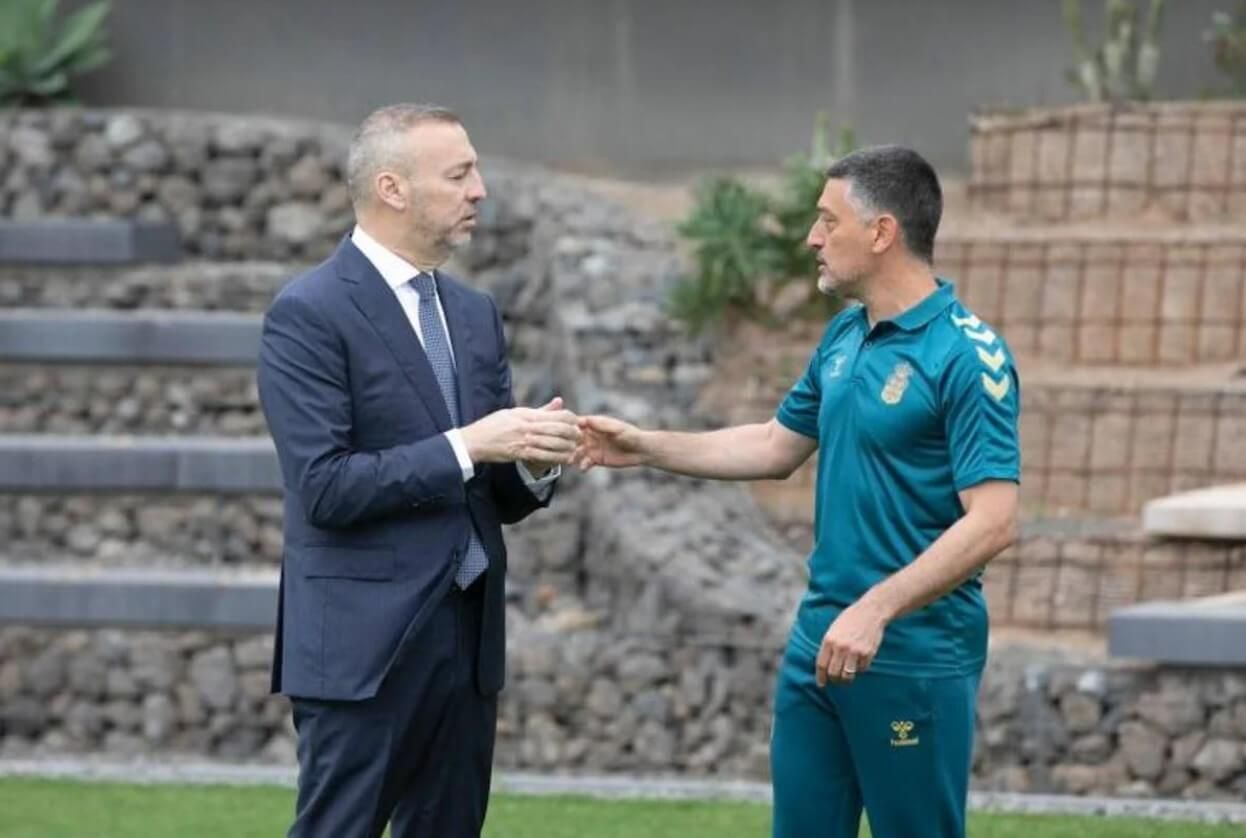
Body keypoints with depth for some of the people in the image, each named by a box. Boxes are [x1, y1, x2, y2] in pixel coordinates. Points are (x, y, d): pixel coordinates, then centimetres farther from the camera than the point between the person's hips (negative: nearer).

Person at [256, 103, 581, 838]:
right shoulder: (309, 314, -10)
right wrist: (465, 446, -20)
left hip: (468, 639, 7)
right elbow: (324, 486, -18)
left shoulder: (476, 314, 14)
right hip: (364, 643, -7)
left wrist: (534, 461, -6)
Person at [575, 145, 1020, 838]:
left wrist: (876, 610, -27)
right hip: (820, 643, 8)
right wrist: (647, 447, 15)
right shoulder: (845, 338, 9)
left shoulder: (967, 357, -16)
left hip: (916, 657, -8)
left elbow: (993, 522, -22)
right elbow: (778, 447, 23)